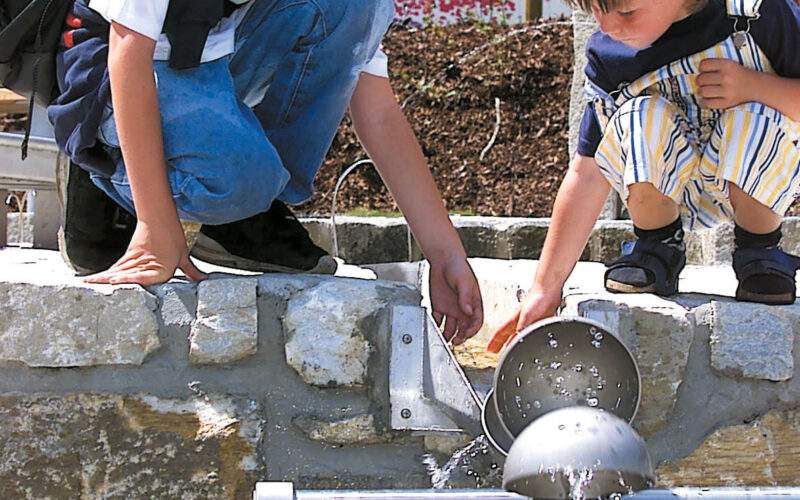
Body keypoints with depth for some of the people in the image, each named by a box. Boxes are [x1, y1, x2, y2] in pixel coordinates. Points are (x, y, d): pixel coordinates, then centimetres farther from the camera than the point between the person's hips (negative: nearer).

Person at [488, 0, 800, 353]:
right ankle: (658, 248, -2)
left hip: (761, 181, -1)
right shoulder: (607, 55, -13)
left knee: (755, 118, -33)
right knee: (641, 117, -29)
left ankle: (759, 249, -5)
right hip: (675, 196, 1)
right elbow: (587, 175, -12)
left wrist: (756, 86, -33)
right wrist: (546, 288, -14)